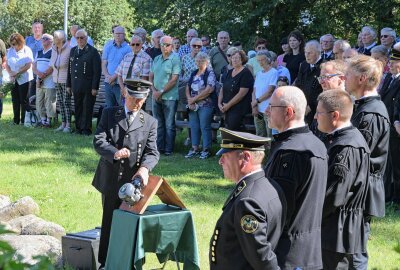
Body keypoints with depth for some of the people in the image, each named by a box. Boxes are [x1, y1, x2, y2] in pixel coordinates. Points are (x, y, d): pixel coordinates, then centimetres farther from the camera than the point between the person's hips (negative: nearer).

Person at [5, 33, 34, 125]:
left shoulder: (27, 50, -8)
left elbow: (28, 66, -14)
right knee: (15, 101, 8)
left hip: (25, 79, -5)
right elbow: (7, 65, 7)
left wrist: (17, 73, -17)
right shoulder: (10, 51, 5)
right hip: (14, 80, 5)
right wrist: (11, 74, -10)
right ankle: (16, 121, 16)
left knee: (24, 101, 0)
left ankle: (24, 121, 7)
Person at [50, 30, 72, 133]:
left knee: (66, 101, -7)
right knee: (60, 101, 7)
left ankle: (68, 125, -2)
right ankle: (63, 123, 13)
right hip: (57, 80, 7)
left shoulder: (69, 50, -15)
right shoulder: (54, 49, 6)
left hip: (66, 80, -7)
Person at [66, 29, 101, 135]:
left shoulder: (93, 51, -5)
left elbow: (97, 71, -8)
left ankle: (86, 129, 4)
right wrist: (68, 84, 12)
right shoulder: (73, 50, 14)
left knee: (87, 108, -2)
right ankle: (79, 128, 16)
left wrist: (94, 87, -13)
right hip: (76, 86, 6)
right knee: (78, 108, 9)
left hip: (88, 86, -5)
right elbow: (70, 68, 17)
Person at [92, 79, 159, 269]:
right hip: (110, 181, 1)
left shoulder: (150, 123, 4)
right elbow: (98, 141, -6)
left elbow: (152, 152, -4)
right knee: (108, 224, 12)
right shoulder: (109, 114, 4)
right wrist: (114, 153, -27)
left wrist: (144, 168, -27)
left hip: (133, 182, -1)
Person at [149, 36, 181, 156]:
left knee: (169, 125, -1)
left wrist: (161, 92, -12)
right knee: (158, 124, 10)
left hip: (169, 97, -6)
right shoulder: (156, 59, 13)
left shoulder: (175, 59, -6)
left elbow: (174, 80, -12)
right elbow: (151, 77, 14)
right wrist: (154, 91, -2)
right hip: (156, 96, 6)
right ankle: (159, 147, 17)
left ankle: (168, 149, 4)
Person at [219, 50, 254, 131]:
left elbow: (241, 93, -16)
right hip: (227, 109, 8)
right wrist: (219, 103, 3)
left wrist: (228, 105, -14)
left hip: (239, 111, -8)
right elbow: (223, 89, 19)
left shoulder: (246, 73, -8)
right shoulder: (230, 73, 16)